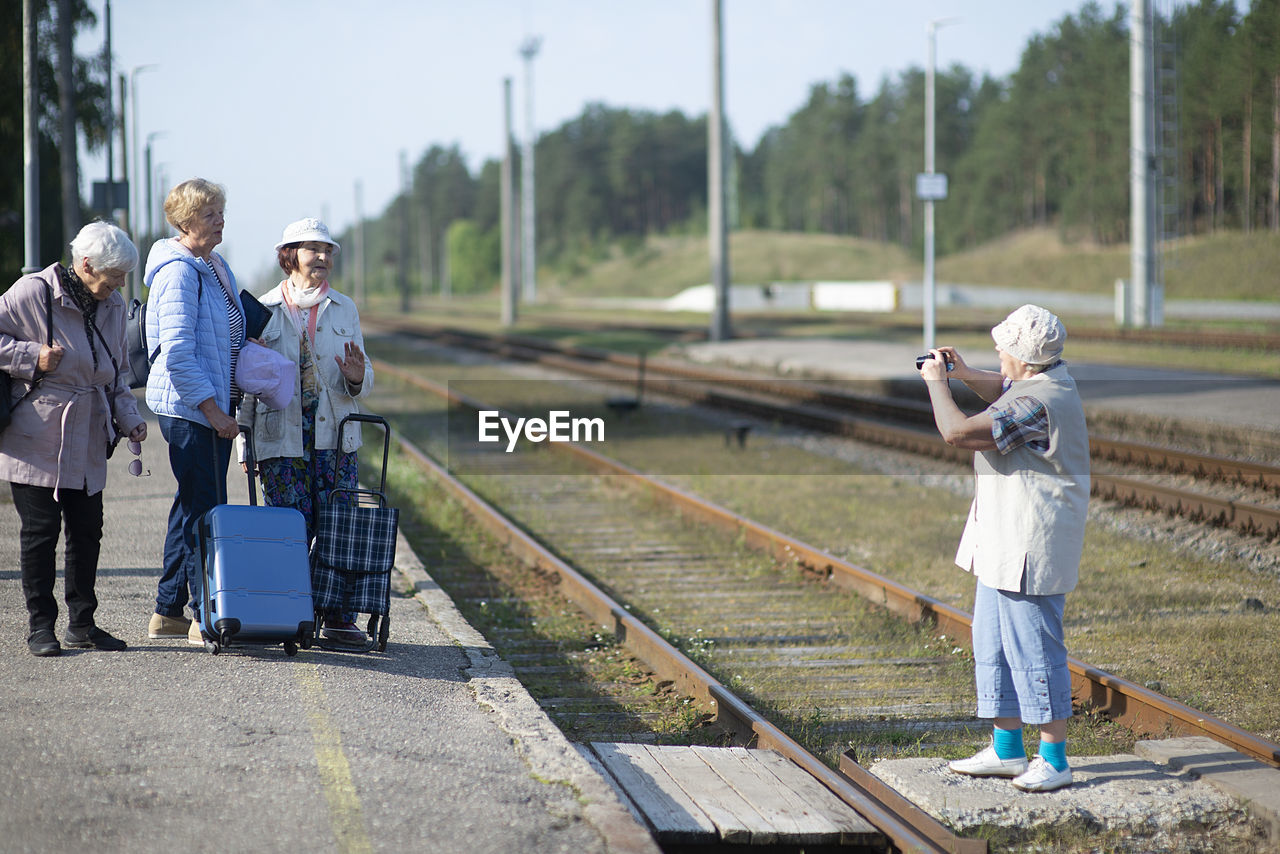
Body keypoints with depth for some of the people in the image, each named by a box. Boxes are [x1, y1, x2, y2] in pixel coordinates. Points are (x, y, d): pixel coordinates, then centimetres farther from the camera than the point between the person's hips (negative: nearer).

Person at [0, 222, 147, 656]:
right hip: (37, 436, -6)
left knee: (87, 530, 7)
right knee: (41, 530, -2)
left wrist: (128, 417, 6)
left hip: (88, 438, 6)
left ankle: (82, 624, 17)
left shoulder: (112, 305, 9)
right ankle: (40, 626, 6)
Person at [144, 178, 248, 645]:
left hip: (214, 406, 10)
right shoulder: (178, 273, -15)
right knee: (202, 508, -8)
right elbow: (176, 355, -21)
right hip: (189, 408, -10)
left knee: (192, 506, 14)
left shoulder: (214, 266, 15)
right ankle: (206, 618, -4)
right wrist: (212, 409, -22)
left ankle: (168, 611, 22)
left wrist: (227, 405, 17)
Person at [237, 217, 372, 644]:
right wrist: (245, 443, 2)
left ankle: (338, 617, 6)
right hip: (282, 439, -2)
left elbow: (364, 381, 13)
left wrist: (356, 377, -12)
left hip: (335, 436, 2)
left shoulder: (344, 309, 11)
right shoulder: (264, 310, 4)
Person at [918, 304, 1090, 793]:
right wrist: (964, 374, 14)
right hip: (1002, 544, 11)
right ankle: (1006, 749, 25)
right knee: (993, 644, 16)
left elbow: (958, 432, -26)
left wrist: (936, 381, -10)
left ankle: (1054, 760, 2)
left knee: (1034, 648, -5)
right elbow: (1005, 393, 32)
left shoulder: (1038, 403, -25)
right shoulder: (1048, 377, 7)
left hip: (1029, 547, -11)